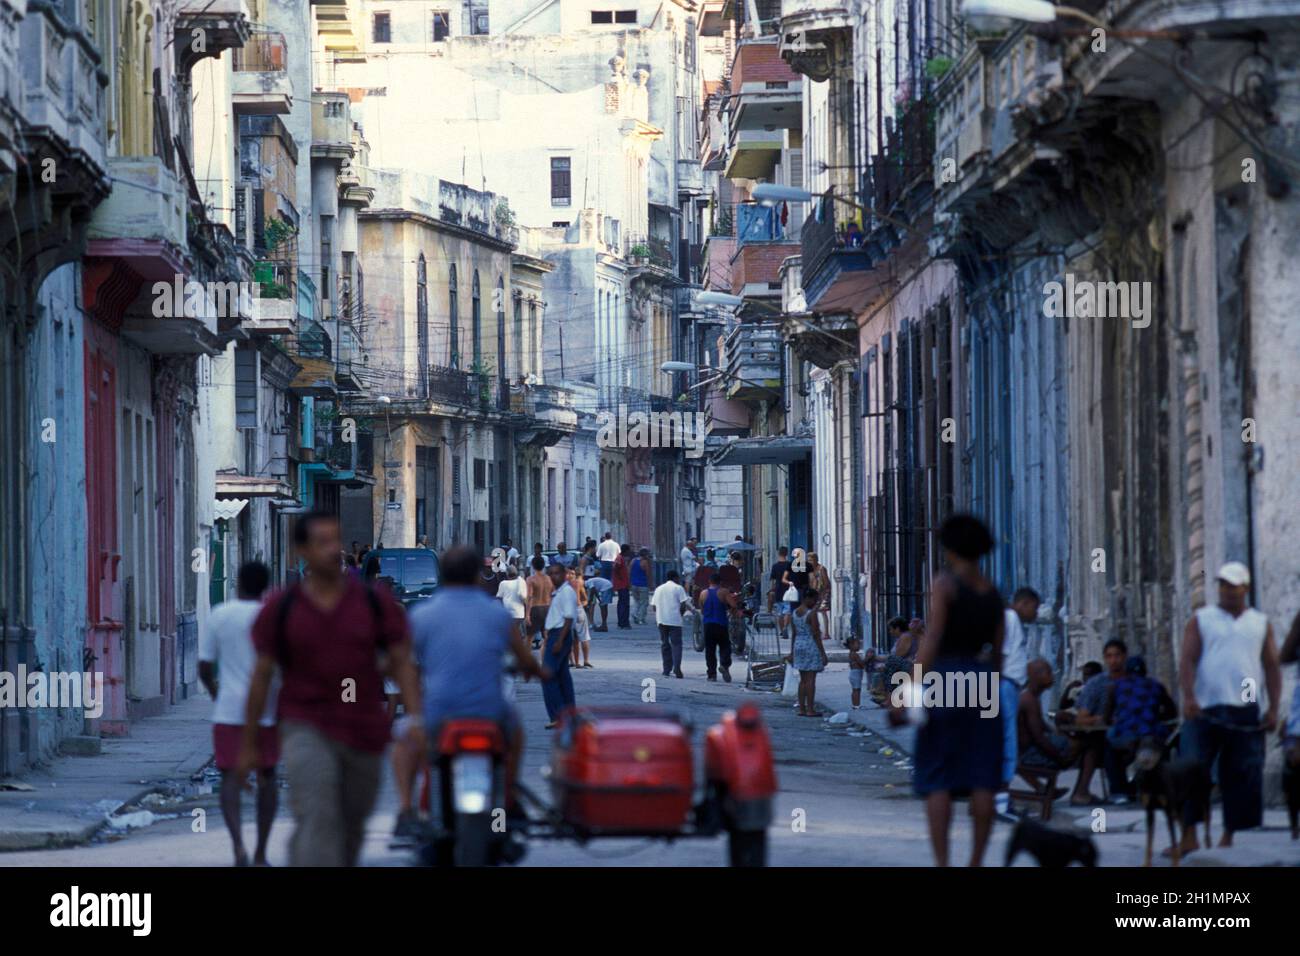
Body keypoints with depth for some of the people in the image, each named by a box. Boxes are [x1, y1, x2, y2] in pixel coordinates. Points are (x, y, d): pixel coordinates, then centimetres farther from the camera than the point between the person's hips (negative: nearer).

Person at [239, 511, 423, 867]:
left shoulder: (376, 602, 0)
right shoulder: (280, 609, -1)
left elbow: (402, 662, 1)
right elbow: (262, 675, 4)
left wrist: (415, 718, -13)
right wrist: (248, 745, 5)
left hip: (365, 733, 3)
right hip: (306, 728, -3)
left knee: (352, 828, 15)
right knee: (317, 822, -19)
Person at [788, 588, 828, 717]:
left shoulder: (794, 613, 7)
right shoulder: (811, 613, -14)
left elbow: (794, 634, 13)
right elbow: (815, 634, -15)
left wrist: (792, 652, 18)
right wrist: (823, 653, -12)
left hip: (798, 645, 7)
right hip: (811, 645, -7)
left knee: (803, 679, 13)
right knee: (811, 679, -4)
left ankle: (802, 709, 14)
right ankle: (810, 710, -3)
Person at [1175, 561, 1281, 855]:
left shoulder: (1261, 624, 13)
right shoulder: (1201, 620, 7)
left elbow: (1272, 667, 12)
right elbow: (1187, 660, -2)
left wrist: (1273, 707, 3)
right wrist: (1188, 696, -17)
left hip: (1245, 713, 2)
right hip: (1205, 709, -2)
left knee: (1242, 776, 1)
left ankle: (1229, 836, 9)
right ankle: (1189, 836, -5)